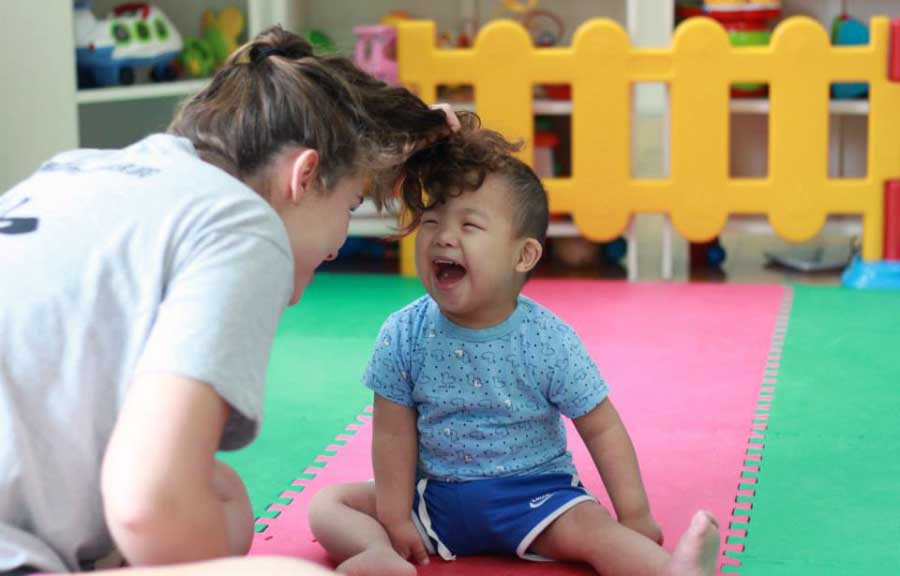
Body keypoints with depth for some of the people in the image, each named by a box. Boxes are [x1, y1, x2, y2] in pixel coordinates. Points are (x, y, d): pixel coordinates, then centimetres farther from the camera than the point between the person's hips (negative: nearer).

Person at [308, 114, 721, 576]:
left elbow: (602, 430, -8)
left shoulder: (549, 341, -15)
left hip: (534, 491, -2)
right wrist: (395, 521, -6)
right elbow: (394, 435, -5)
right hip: (434, 495, 3)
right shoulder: (404, 336, -11)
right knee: (326, 504, -9)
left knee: (592, 528, -29)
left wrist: (635, 517, -8)